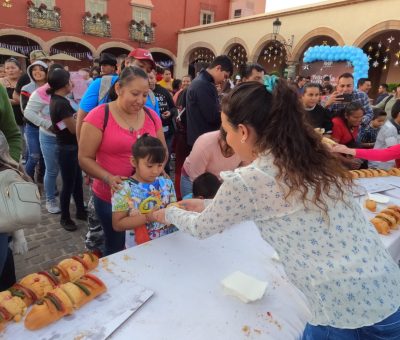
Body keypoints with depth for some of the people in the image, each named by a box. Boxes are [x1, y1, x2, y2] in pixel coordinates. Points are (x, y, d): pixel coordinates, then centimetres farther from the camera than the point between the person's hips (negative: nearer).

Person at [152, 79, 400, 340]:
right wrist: (209, 206, 27)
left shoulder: (246, 181, -17)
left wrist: (171, 214, 22)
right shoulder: (311, 157, 4)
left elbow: (202, 228, 2)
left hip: (347, 315, -7)